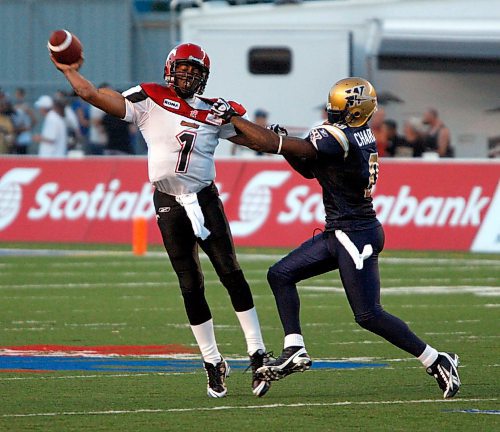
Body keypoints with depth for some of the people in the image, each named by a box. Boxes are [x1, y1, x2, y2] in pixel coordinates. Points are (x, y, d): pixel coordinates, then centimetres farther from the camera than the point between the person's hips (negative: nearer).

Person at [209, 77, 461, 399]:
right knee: (281, 275, 10)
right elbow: (310, 170, 18)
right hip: (340, 233, 10)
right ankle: (295, 351, 7)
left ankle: (437, 361, 2)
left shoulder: (337, 138, -22)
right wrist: (286, 145, 3)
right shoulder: (363, 135, 8)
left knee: (369, 315, -7)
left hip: (356, 234, -10)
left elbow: (272, 144, -23)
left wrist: (231, 116, -14)